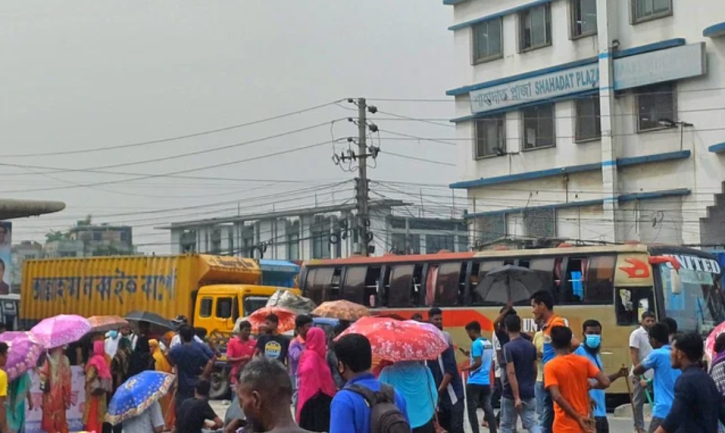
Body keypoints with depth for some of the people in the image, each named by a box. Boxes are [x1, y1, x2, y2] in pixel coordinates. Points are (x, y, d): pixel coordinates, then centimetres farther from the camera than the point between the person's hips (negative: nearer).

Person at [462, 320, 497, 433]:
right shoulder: (489, 343, 11)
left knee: (472, 410, 1)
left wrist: (466, 368, -6)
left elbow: (478, 363, -20)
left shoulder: (476, 344, -14)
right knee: (488, 409, 9)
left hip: (475, 382, -8)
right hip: (486, 382, 8)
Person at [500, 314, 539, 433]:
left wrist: (516, 397, -22)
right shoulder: (531, 346, 6)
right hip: (529, 393, 5)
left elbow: (511, 373, -20)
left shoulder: (508, 347, -15)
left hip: (511, 394, -5)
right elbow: (534, 370, 12)